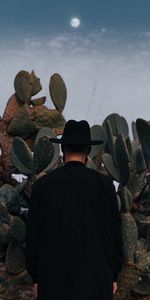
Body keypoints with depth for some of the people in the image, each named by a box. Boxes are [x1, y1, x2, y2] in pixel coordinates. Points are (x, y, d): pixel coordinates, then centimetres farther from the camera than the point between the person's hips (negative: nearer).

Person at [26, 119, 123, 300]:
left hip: (55, 275, 0)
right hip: (96, 274, 0)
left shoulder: (43, 185, -3)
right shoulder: (105, 184, -3)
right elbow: (115, 232, 0)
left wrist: (36, 276, 8)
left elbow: (33, 233, -1)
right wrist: (113, 275, 9)